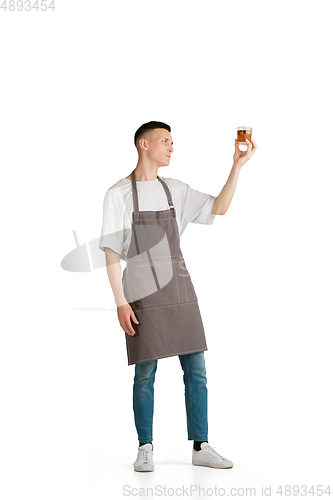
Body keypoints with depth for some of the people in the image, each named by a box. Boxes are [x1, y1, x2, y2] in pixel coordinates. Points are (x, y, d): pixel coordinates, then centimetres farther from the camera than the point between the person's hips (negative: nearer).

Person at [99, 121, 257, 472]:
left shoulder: (175, 190, 12)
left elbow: (219, 209, 6)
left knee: (196, 370, 3)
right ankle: (145, 449, 14)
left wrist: (237, 165, -3)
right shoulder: (118, 194, -2)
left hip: (180, 291, 5)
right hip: (142, 295, -4)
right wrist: (120, 302, -12)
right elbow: (111, 252, -5)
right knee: (145, 374, 0)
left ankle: (201, 447, 12)